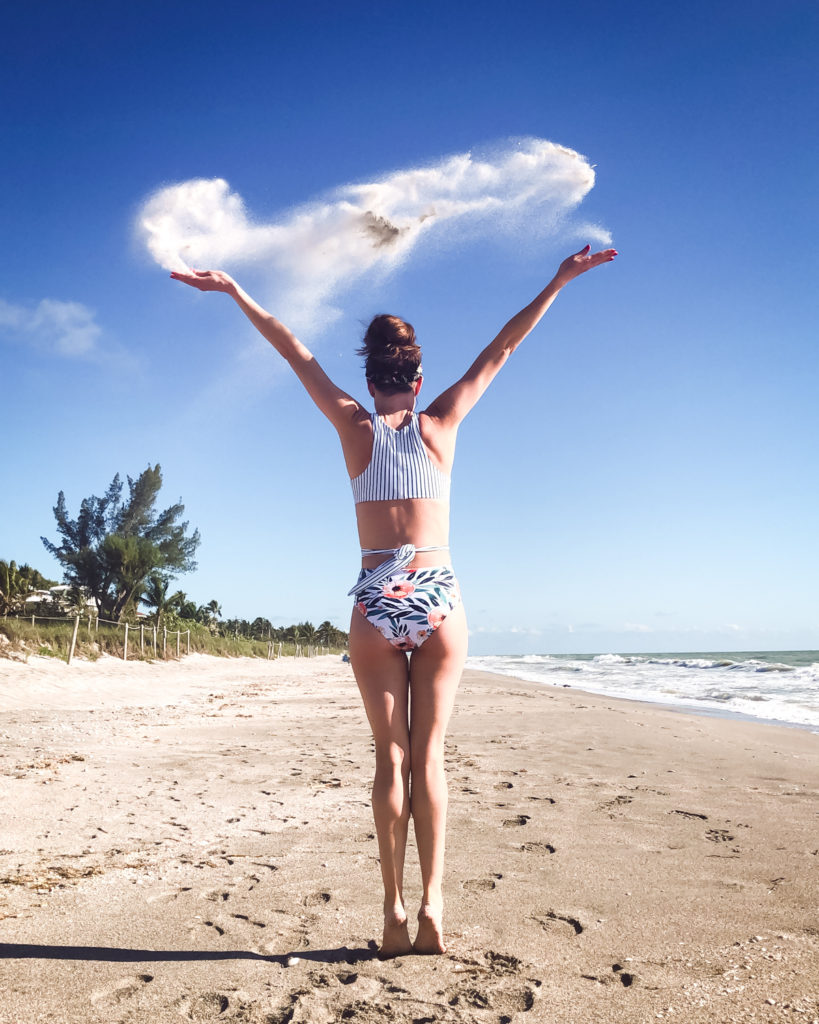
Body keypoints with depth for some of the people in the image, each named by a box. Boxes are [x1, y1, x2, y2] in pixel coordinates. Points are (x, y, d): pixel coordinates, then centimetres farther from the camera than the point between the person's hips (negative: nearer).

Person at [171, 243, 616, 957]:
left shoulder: (355, 426, 4)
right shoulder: (439, 425, 4)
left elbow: (296, 353, 10)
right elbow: (501, 350, 9)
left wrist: (234, 291, 17)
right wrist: (558, 282, 16)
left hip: (377, 601, 0)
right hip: (438, 597, 0)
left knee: (391, 755, 6)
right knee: (429, 753, 5)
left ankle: (396, 913, 8)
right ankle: (432, 906, 3)